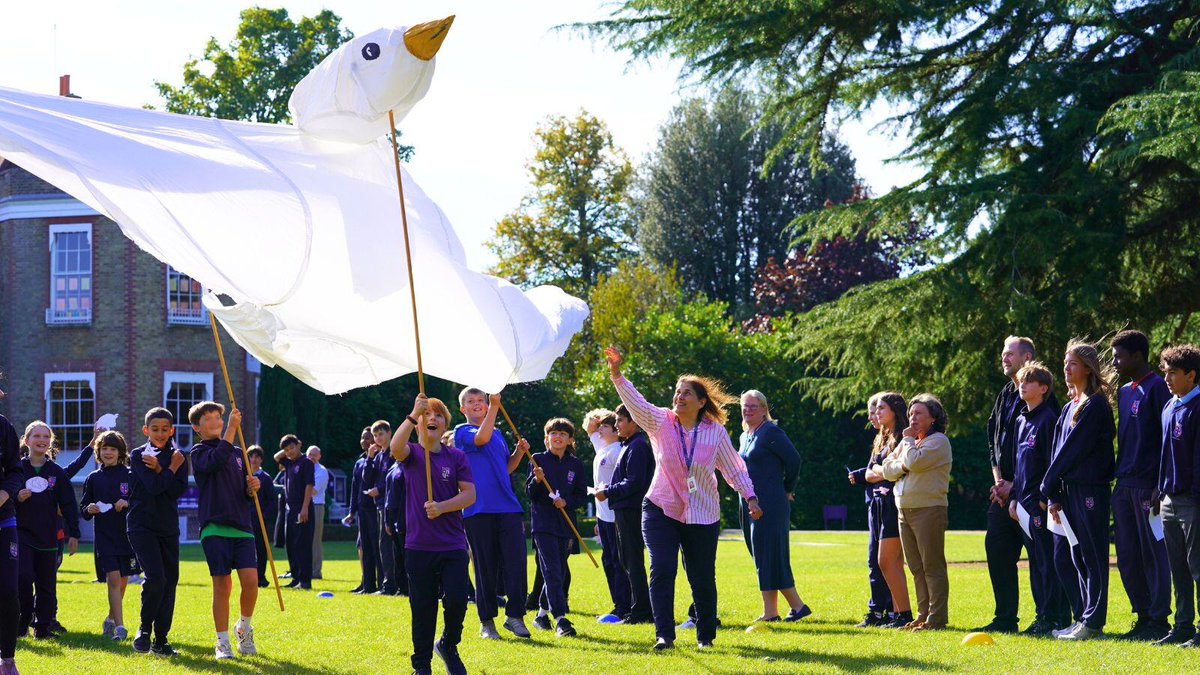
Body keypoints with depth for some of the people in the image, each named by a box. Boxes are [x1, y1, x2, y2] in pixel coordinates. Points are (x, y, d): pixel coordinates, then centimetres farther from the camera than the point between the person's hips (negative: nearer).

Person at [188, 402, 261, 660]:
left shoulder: (238, 453, 19)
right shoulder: (199, 452, 3)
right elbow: (216, 461, -21)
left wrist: (252, 489, 0)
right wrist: (232, 428, -25)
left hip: (242, 526, 4)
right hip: (214, 527, -4)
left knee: (250, 579, -10)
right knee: (222, 584, -5)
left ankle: (244, 628, 15)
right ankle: (222, 643, 6)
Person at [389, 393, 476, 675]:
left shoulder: (456, 456, 6)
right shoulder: (411, 454, 3)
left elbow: (469, 494, -2)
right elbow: (395, 446, -21)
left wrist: (442, 507, -18)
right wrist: (413, 415, -32)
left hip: (453, 546, 1)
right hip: (419, 545, 0)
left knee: (456, 601, -9)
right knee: (423, 608, 4)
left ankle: (448, 646, 19)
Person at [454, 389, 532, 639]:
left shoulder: (498, 434, 20)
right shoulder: (462, 432, 2)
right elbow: (481, 438, -19)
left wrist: (519, 452, 6)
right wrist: (494, 407, -20)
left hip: (508, 507, 5)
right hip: (479, 510, -5)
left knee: (516, 562, -5)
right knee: (485, 566, 0)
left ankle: (515, 615, 3)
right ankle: (486, 621, 9)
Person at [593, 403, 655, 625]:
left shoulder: (638, 446, -14)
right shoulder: (629, 445, 18)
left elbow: (634, 482, -21)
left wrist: (608, 493, -14)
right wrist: (608, 489, 9)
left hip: (631, 512, -11)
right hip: (625, 510, 11)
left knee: (633, 562, -8)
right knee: (627, 561, 14)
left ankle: (640, 611, -5)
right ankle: (640, 609, 19)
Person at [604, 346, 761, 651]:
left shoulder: (715, 432, -3)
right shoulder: (660, 422, -4)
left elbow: (734, 469, 4)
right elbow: (635, 402, -19)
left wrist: (750, 498, -4)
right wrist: (616, 374, -33)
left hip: (702, 516, 0)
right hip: (661, 510, 0)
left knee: (702, 578, 5)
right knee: (661, 571, -14)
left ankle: (706, 635, 22)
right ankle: (664, 634, -12)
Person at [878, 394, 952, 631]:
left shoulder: (938, 441, -4)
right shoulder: (910, 441, 21)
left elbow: (915, 462, -20)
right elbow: (887, 469, 13)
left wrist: (908, 440, -3)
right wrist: (902, 465, -7)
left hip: (929, 510, -8)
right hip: (904, 510, 8)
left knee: (932, 566, -7)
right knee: (916, 568, 9)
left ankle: (937, 618, -7)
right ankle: (923, 615, 13)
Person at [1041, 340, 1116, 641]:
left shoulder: (1096, 406, -8)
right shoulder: (1069, 408, 20)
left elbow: (1073, 449, -11)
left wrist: (1047, 486, -6)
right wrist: (1054, 496, 8)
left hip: (1089, 490, -9)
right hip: (1067, 490, 9)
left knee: (1091, 557, -5)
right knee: (1064, 558, 9)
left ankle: (1093, 622, -2)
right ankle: (1083, 617, 15)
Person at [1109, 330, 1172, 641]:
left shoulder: (1157, 388, -7)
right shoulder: (1124, 392, 18)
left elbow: (1167, 438, -12)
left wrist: (1159, 486, -17)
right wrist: (1119, 479, 17)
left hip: (1148, 483, -9)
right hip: (1124, 484, 9)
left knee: (1153, 552, -5)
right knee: (1127, 556, 9)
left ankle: (1159, 619, -1)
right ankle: (1143, 617, 16)